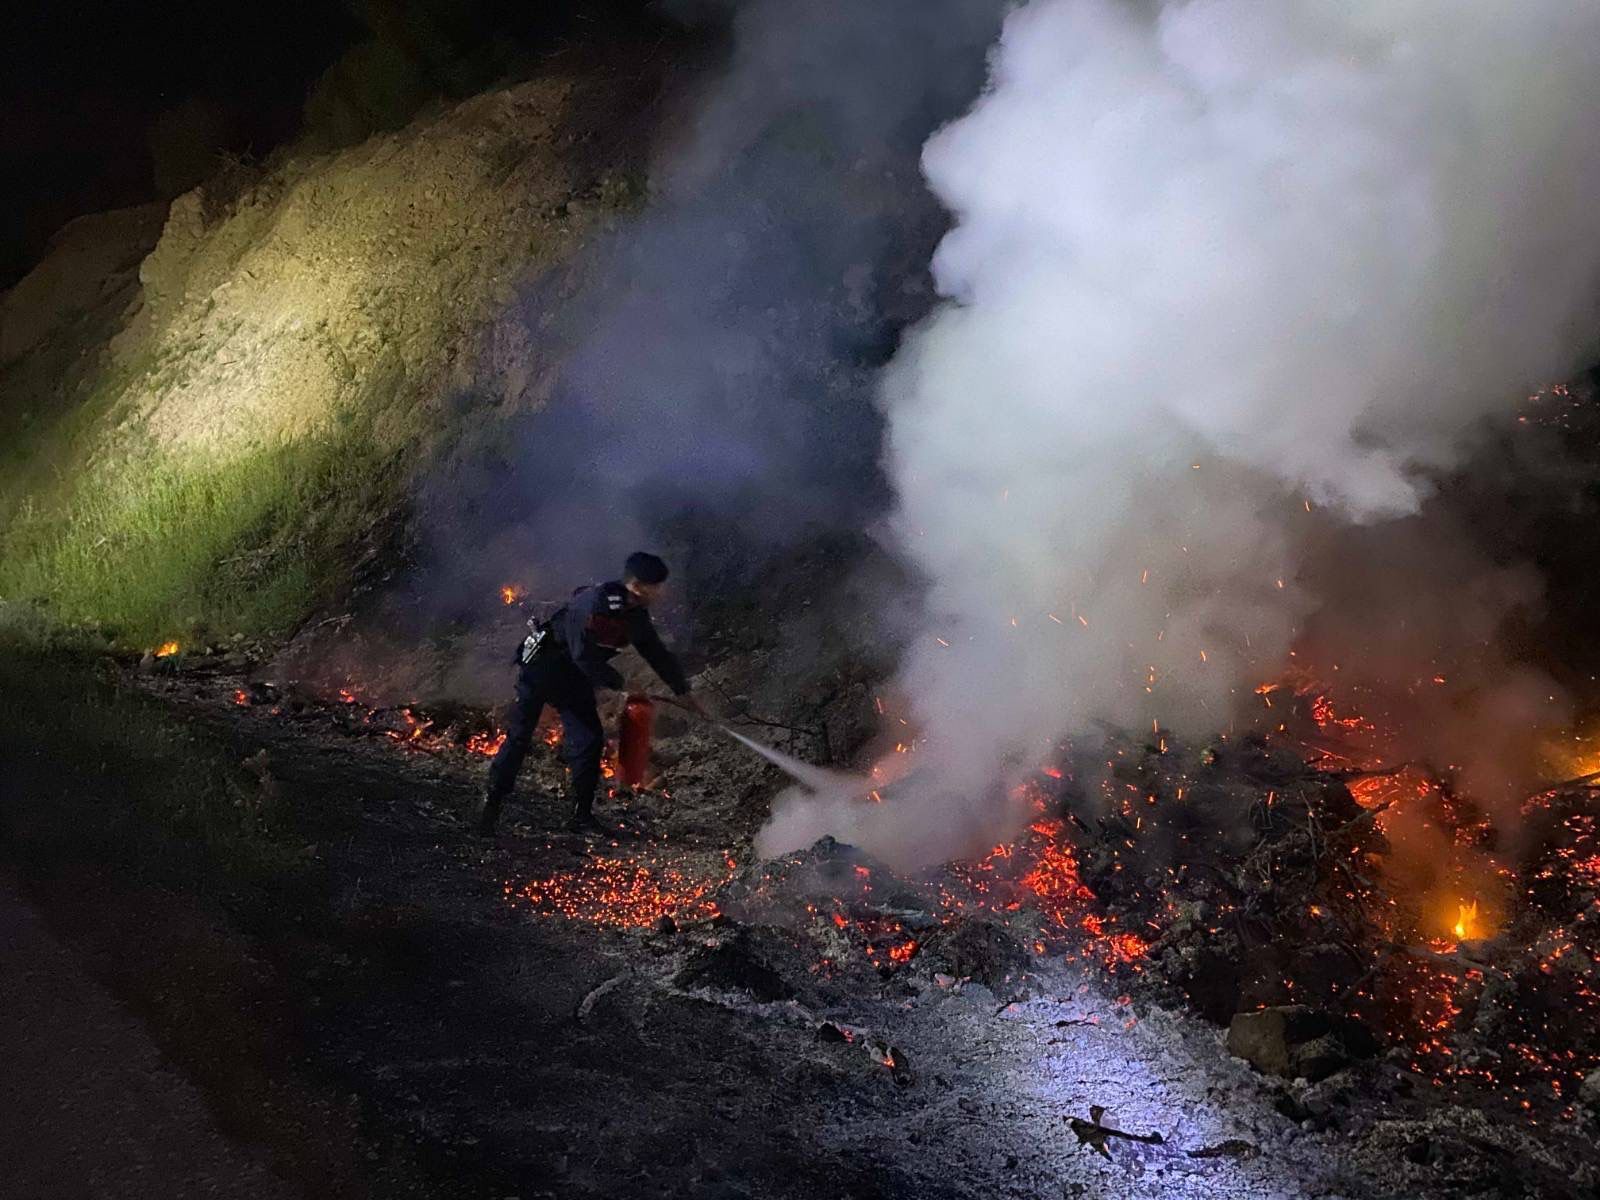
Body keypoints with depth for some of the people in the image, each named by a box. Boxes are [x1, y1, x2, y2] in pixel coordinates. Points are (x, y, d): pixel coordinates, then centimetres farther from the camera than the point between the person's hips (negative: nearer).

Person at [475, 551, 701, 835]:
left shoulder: (636, 614, -2)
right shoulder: (593, 603, -28)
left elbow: (657, 653, 10)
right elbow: (583, 656, -27)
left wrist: (684, 691, 14)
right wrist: (618, 683, -15)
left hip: (574, 678, 7)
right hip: (541, 668, -7)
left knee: (589, 741, -1)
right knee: (519, 736, -1)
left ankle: (581, 816, 7)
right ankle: (492, 801, 13)